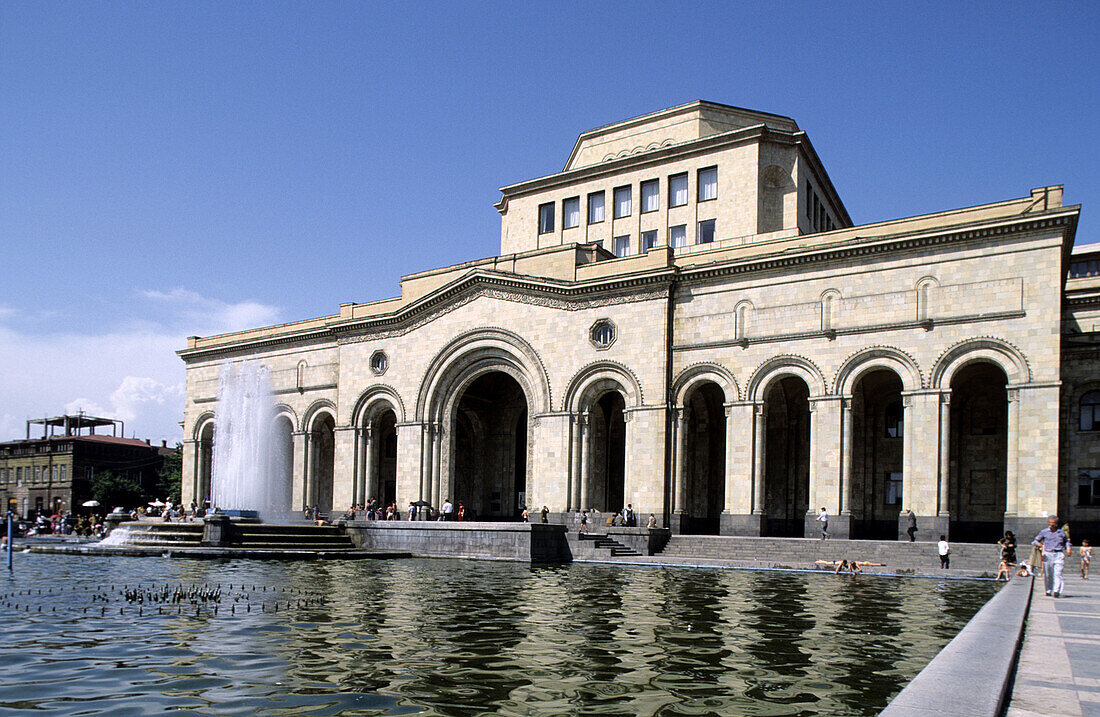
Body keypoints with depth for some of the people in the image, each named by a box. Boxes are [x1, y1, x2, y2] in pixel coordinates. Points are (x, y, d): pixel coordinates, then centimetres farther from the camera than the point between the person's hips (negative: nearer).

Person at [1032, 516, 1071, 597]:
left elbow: (1066, 541, 27)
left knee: (1058, 573, -13)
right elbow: (1035, 541, 9)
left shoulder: (1061, 532, 10)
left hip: (1059, 554, 0)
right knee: (1047, 574, 5)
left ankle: (1057, 591, -20)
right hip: (1048, 554, 0)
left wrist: (1068, 548, 9)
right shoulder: (1044, 532, 6)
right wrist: (1038, 544, -13)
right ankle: (1048, 590, 20)